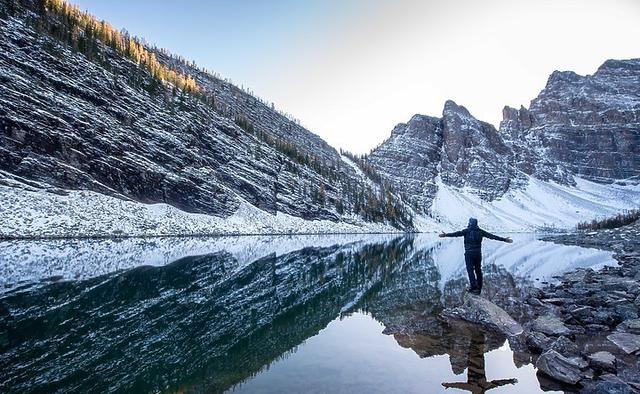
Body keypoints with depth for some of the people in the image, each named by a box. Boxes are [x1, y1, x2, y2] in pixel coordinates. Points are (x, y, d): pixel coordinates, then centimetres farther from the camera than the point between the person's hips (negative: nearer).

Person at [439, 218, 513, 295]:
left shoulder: (467, 231, -6)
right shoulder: (480, 231, 6)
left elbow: (457, 234, -19)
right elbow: (492, 236, 8)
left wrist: (446, 235, -27)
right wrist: (504, 239, 15)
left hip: (469, 253, -5)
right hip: (478, 253, 5)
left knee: (470, 270, -2)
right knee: (478, 270, 13)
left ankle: (474, 287, -12)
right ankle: (479, 288, 19)